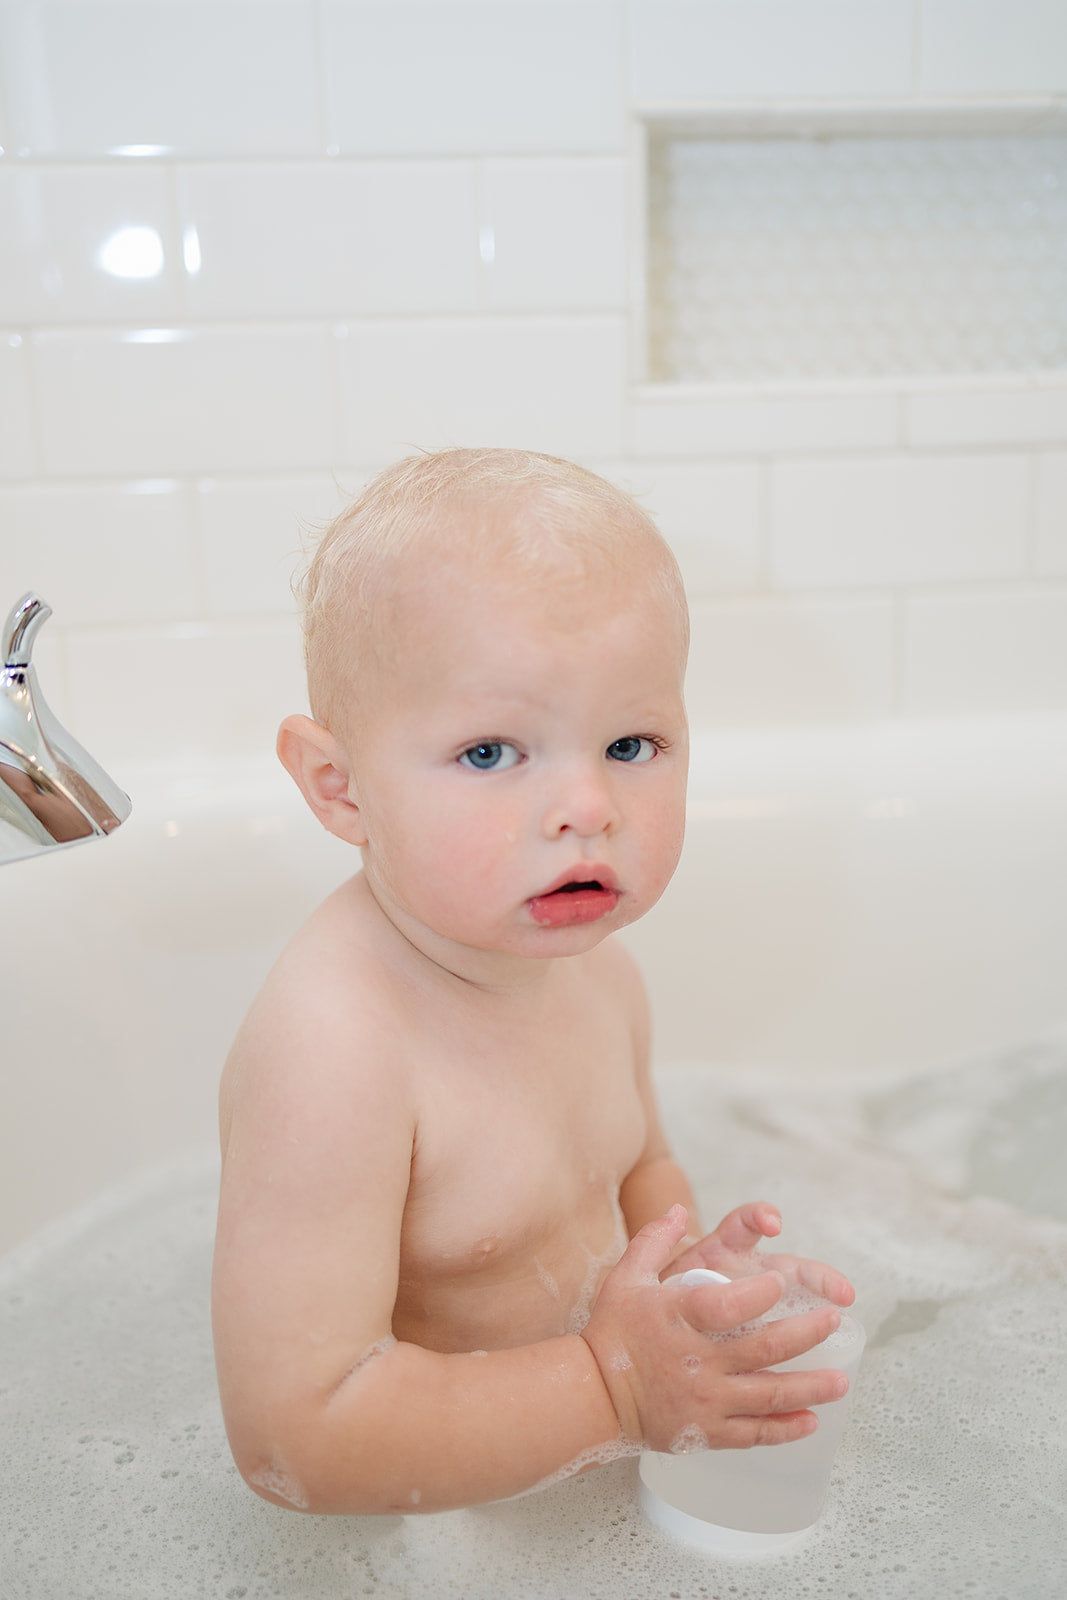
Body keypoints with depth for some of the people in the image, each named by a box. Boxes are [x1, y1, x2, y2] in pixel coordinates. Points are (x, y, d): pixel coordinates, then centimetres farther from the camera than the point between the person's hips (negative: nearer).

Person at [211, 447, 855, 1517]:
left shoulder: (597, 972, -8)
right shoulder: (329, 1054, -33)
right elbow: (295, 1439, -32)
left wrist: (688, 1283, -10)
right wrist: (615, 1389, -30)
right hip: (422, 1532, -6)